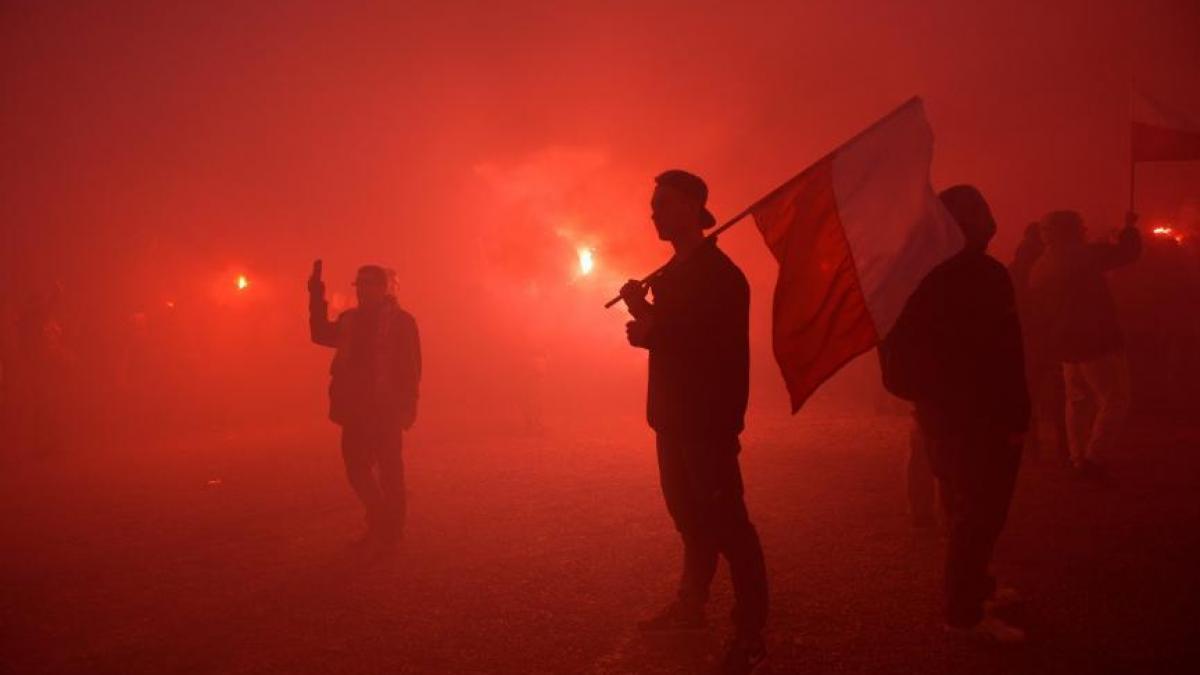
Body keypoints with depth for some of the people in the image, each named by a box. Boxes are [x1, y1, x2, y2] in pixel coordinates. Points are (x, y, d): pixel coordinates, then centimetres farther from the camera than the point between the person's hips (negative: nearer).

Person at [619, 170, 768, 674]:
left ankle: (751, 633, -3)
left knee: (725, 521, -8)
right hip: (674, 415, 9)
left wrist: (652, 328, -17)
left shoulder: (718, 272, -11)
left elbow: (723, 347, -21)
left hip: (708, 419, -9)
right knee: (690, 517, 17)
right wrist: (646, 326, 0)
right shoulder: (671, 273, 16)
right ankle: (690, 606, 30)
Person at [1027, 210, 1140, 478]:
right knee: (1115, 401, -1)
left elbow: (1040, 312, 15)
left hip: (1068, 345, 8)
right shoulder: (1083, 255, -13)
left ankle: (1078, 458, 19)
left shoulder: (1039, 268, 10)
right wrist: (1130, 227, 8)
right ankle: (1093, 459, -6)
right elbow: (1127, 253, -11)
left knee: (1078, 401, 17)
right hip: (1098, 343, -8)